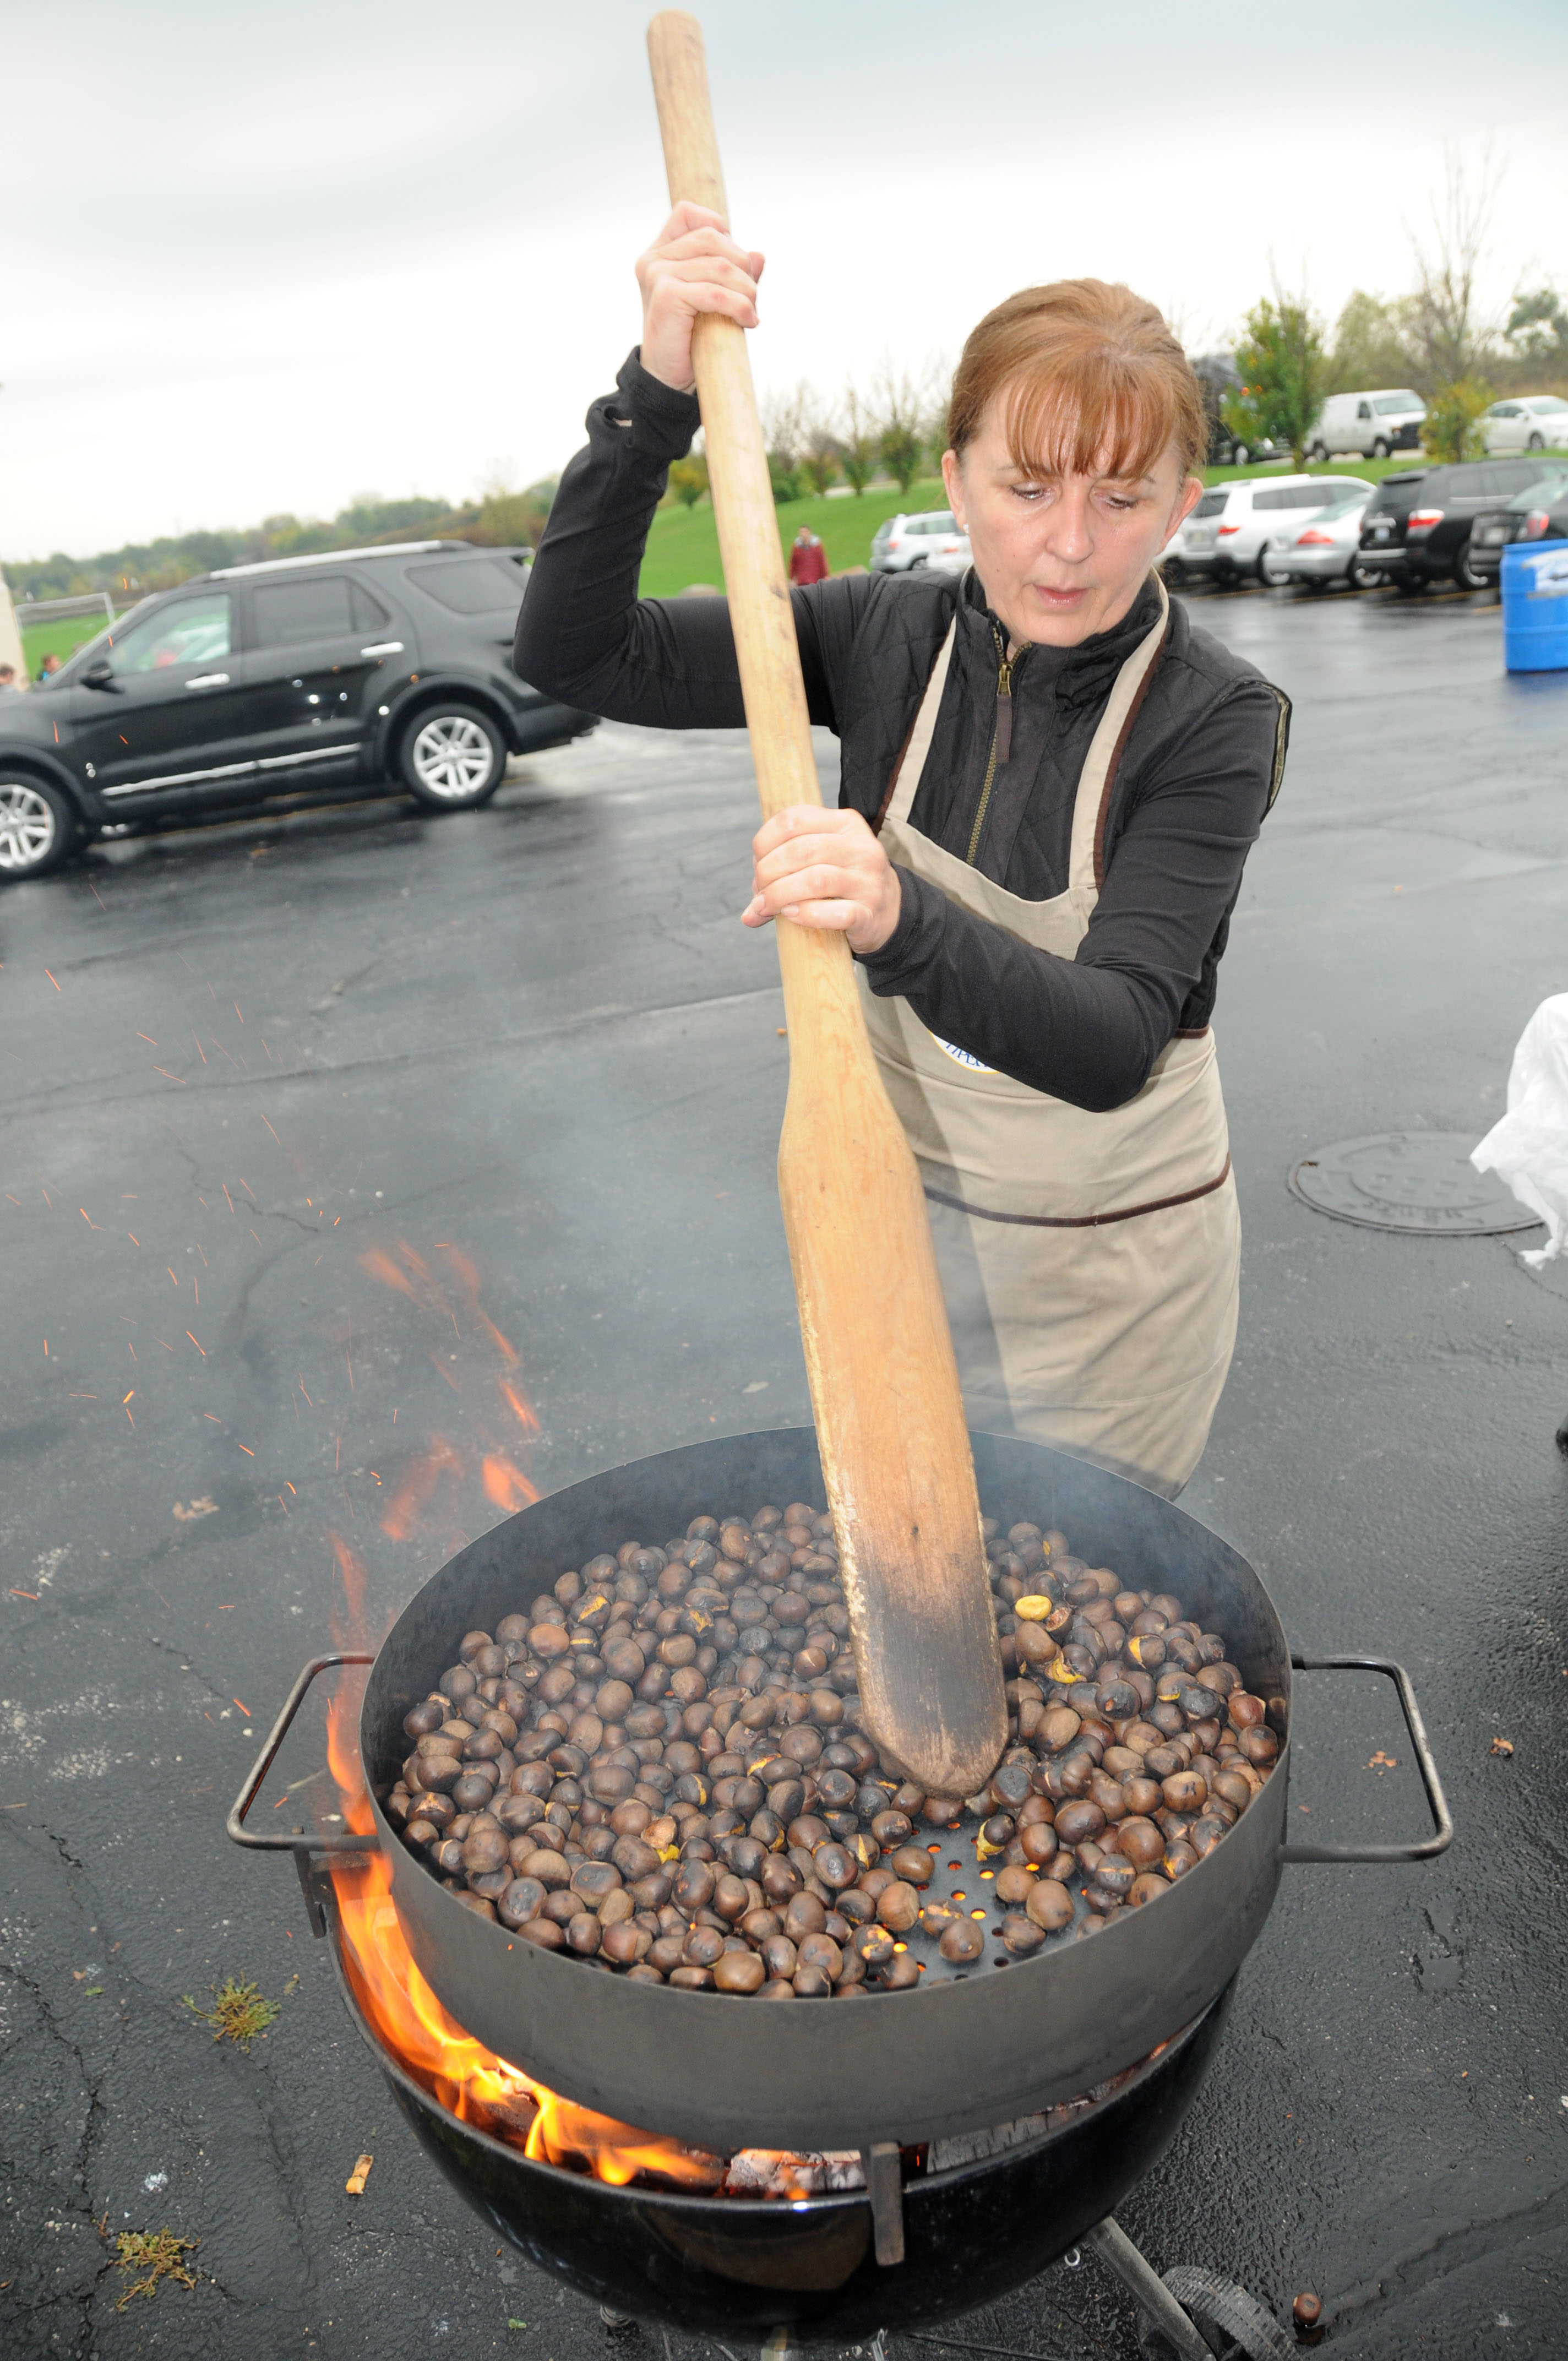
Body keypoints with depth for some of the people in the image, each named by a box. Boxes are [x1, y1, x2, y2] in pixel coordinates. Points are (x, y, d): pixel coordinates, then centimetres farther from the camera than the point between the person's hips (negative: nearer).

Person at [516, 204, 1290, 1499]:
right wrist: (657, 396, -27)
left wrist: (901, 926, -46)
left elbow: (1113, 1044, -28)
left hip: (1109, 1265, -2)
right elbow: (577, 653, -14)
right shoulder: (887, 636, -8)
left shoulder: (1215, 717, -17)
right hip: (902, 1211, 3)